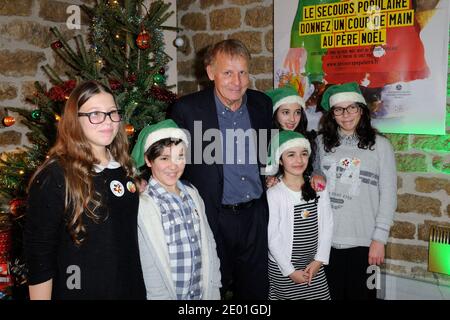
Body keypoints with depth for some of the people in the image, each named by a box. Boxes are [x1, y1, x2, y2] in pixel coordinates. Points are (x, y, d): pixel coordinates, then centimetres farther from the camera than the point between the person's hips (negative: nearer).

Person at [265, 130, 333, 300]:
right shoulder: (273, 194, -14)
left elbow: (327, 227, 1)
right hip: (282, 268, -3)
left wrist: (319, 260, -3)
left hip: (314, 265, 4)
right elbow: (273, 238, -12)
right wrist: (290, 271, -9)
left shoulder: (319, 189, -2)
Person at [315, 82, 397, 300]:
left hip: (363, 242, -2)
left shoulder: (380, 145, -2)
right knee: (330, 295, 13)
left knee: (361, 294, 10)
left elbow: (388, 195, -2)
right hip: (326, 240, 2)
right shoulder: (321, 142, 5)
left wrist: (379, 238, -6)